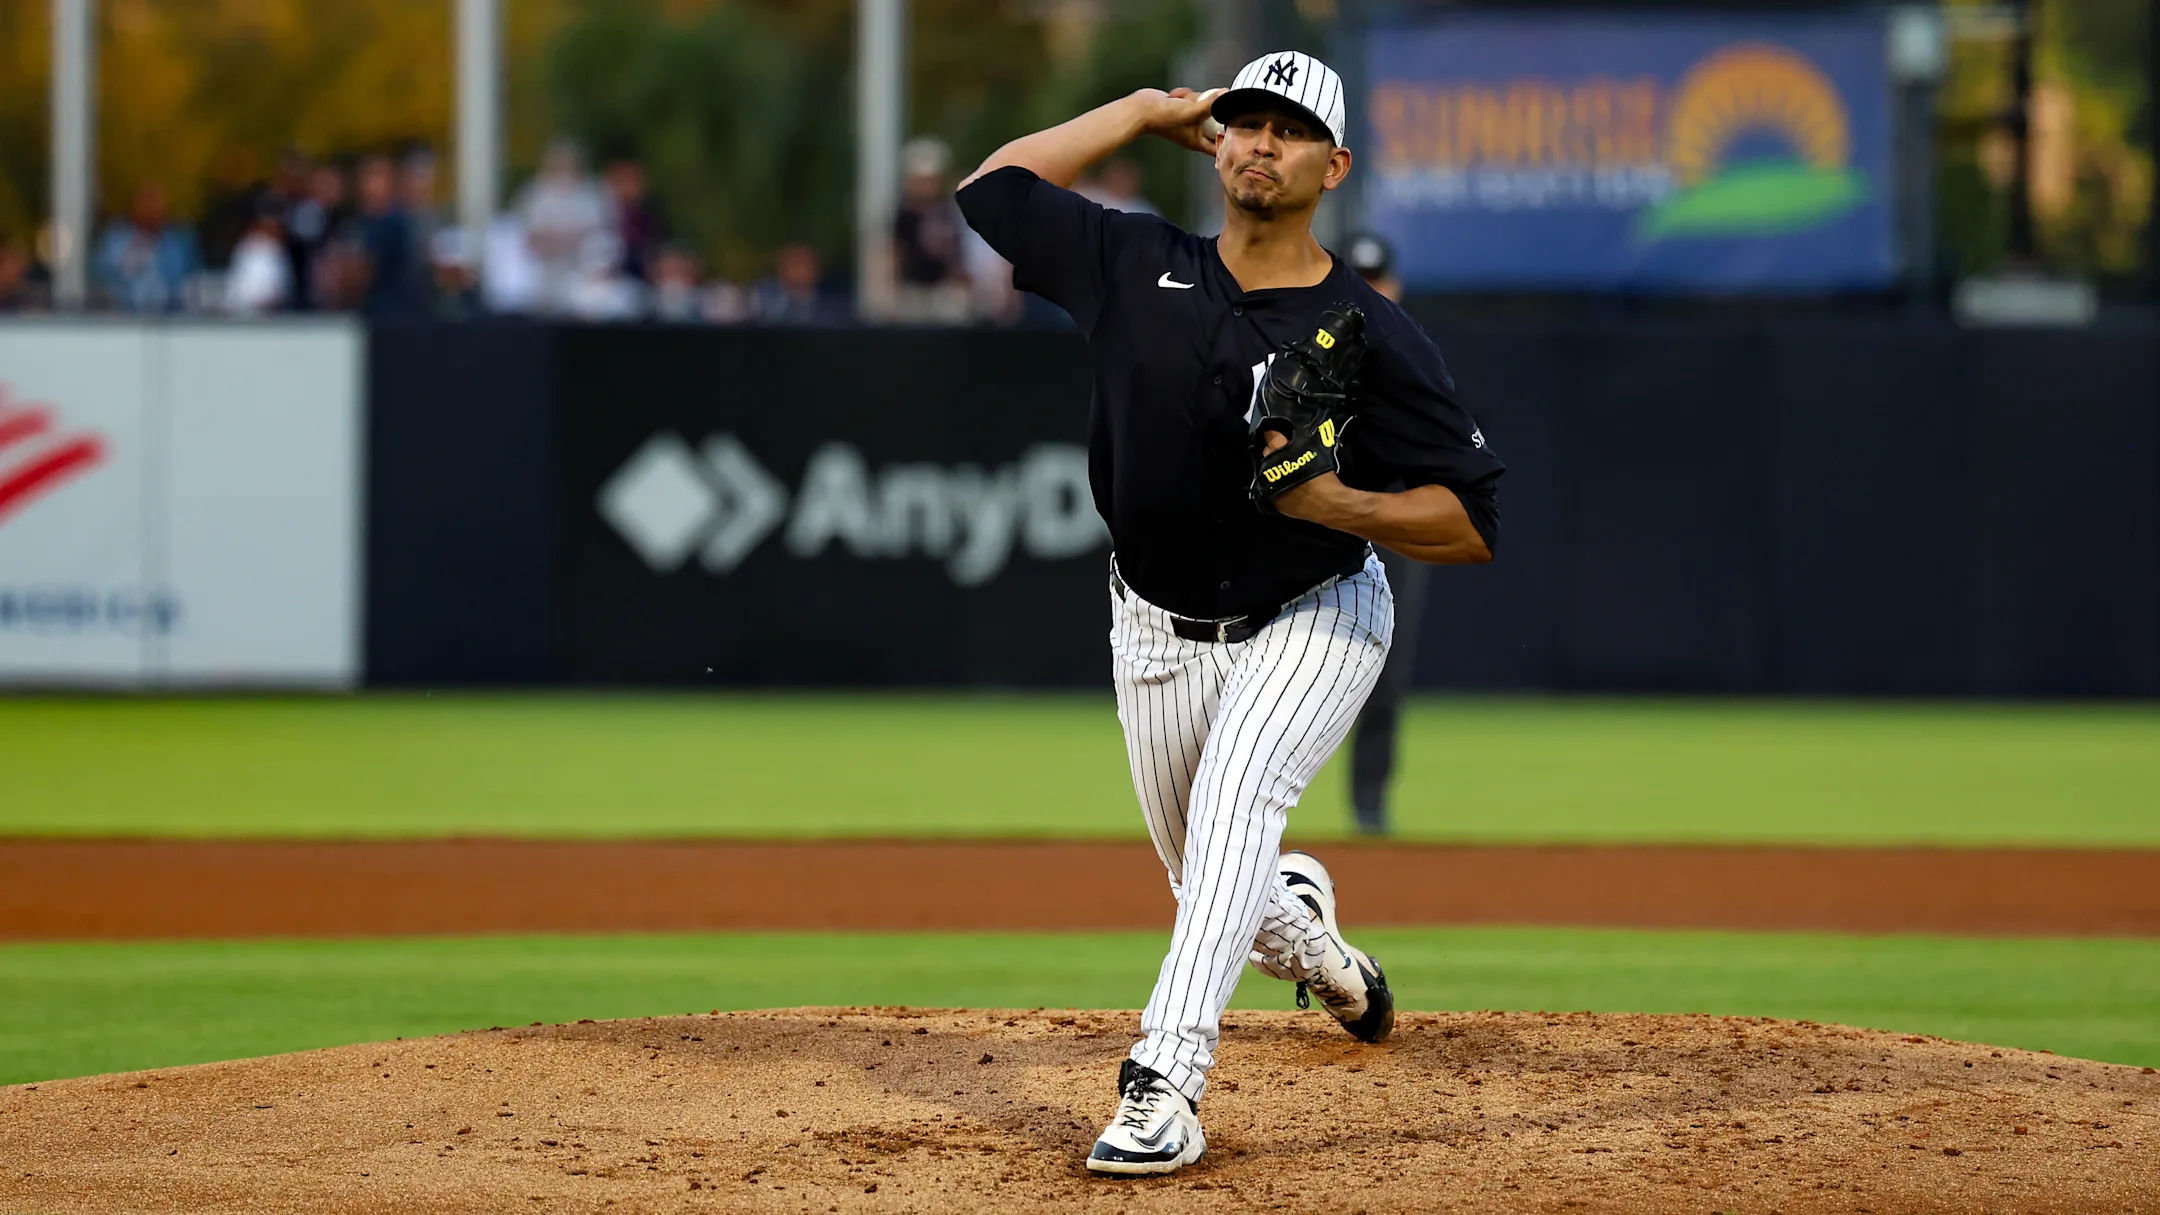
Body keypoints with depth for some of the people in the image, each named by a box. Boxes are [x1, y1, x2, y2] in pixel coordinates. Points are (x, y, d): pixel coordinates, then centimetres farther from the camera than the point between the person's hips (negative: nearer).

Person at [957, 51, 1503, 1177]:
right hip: (1158, 633, 5)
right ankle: (1302, 925, 54)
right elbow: (993, 189, 4)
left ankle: (1164, 1086, -40)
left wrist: (1339, 504, -34)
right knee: (1218, 889, 15)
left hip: (1311, 627, -5)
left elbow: (1474, 523, -17)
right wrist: (1150, 110, 3)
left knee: (1234, 798, -32)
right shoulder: (1140, 266, -8)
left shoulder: (1373, 339, -18)